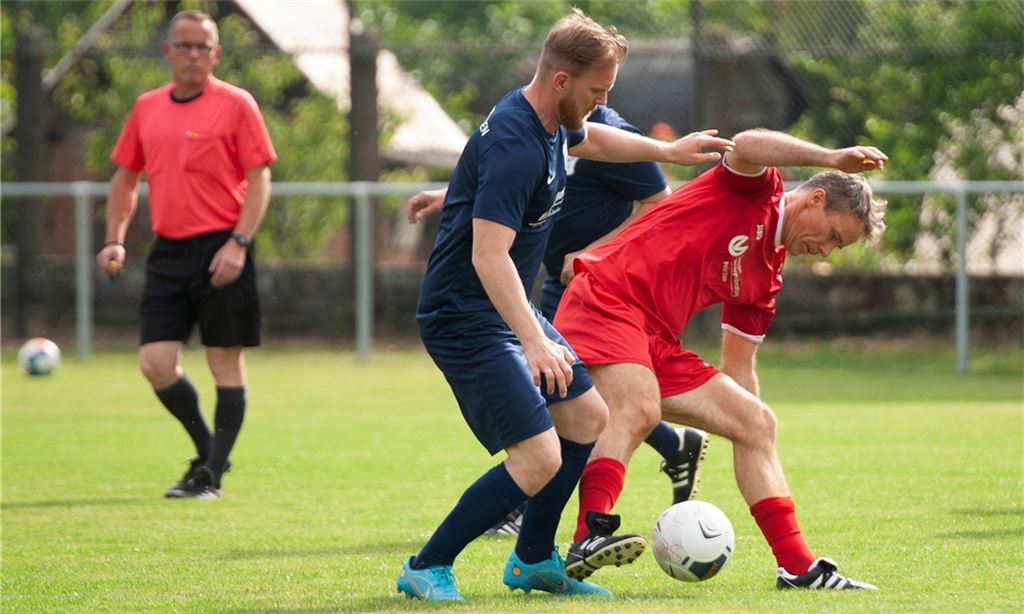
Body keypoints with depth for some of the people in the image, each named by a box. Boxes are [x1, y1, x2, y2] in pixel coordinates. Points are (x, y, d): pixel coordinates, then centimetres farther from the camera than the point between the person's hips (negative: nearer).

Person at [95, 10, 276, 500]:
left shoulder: (235, 105, -3)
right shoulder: (147, 108, 11)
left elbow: (259, 180, -6)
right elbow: (125, 178, 19)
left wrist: (238, 243, -16)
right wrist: (115, 240, 8)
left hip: (220, 252, -5)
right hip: (168, 252, 5)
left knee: (225, 364, -1)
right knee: (155, 363, -2)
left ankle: (212, 476, 6)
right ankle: (207, 450, 19)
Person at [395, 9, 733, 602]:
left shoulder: (550, 124, 6)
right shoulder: (515, 147, -26)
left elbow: (587, 138, 33)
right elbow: (489, 254, -34)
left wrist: (667, 150, 38)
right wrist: (534, 342, -42)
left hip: (512, 310, 11)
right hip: (467, 318, -11)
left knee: (587, 418, 18)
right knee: (539, 460, -16)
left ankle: (534, 560, 30)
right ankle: (427, 569, -3)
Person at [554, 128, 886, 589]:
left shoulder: (765, 278, 19)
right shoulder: (756, 189, -2)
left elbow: (737, 369, 23)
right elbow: (746, 145, -27)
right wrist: (831, 158, -28)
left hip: (657, 343, 9)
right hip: (608, 297, -9)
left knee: (756, 422, 9)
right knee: (637, 410, -34)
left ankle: (797, 566, 10)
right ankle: (589, 541, -48)